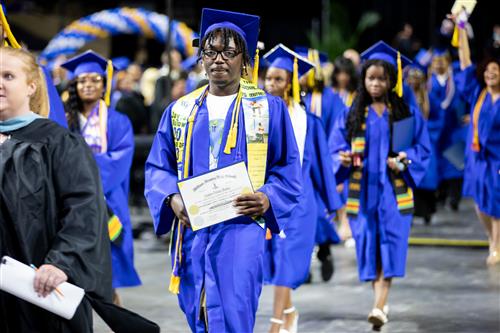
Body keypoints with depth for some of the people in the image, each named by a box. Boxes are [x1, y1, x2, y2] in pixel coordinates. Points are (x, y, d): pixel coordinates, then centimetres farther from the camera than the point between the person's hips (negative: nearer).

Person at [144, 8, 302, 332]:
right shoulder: (180, 111, 13)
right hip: (192, 228, 4)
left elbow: (288, 167, 4)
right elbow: (158, 166, 10)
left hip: (242, 225, -3)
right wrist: (173, 198, -11)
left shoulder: (269, 108, 6)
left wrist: (267, 199, -16)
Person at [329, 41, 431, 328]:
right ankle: (381, 301, 18)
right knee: (369, 246, 3)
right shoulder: (352, 115, 8)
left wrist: (403, 161, -14)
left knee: (390, 245, -11)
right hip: (363, 190, 2)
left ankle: (380, 306, -17)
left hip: (394, 189, -2)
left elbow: (423, 148, 4)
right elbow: (336, 146, 7)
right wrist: (343, 157, -15)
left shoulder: (408, 114, 4)